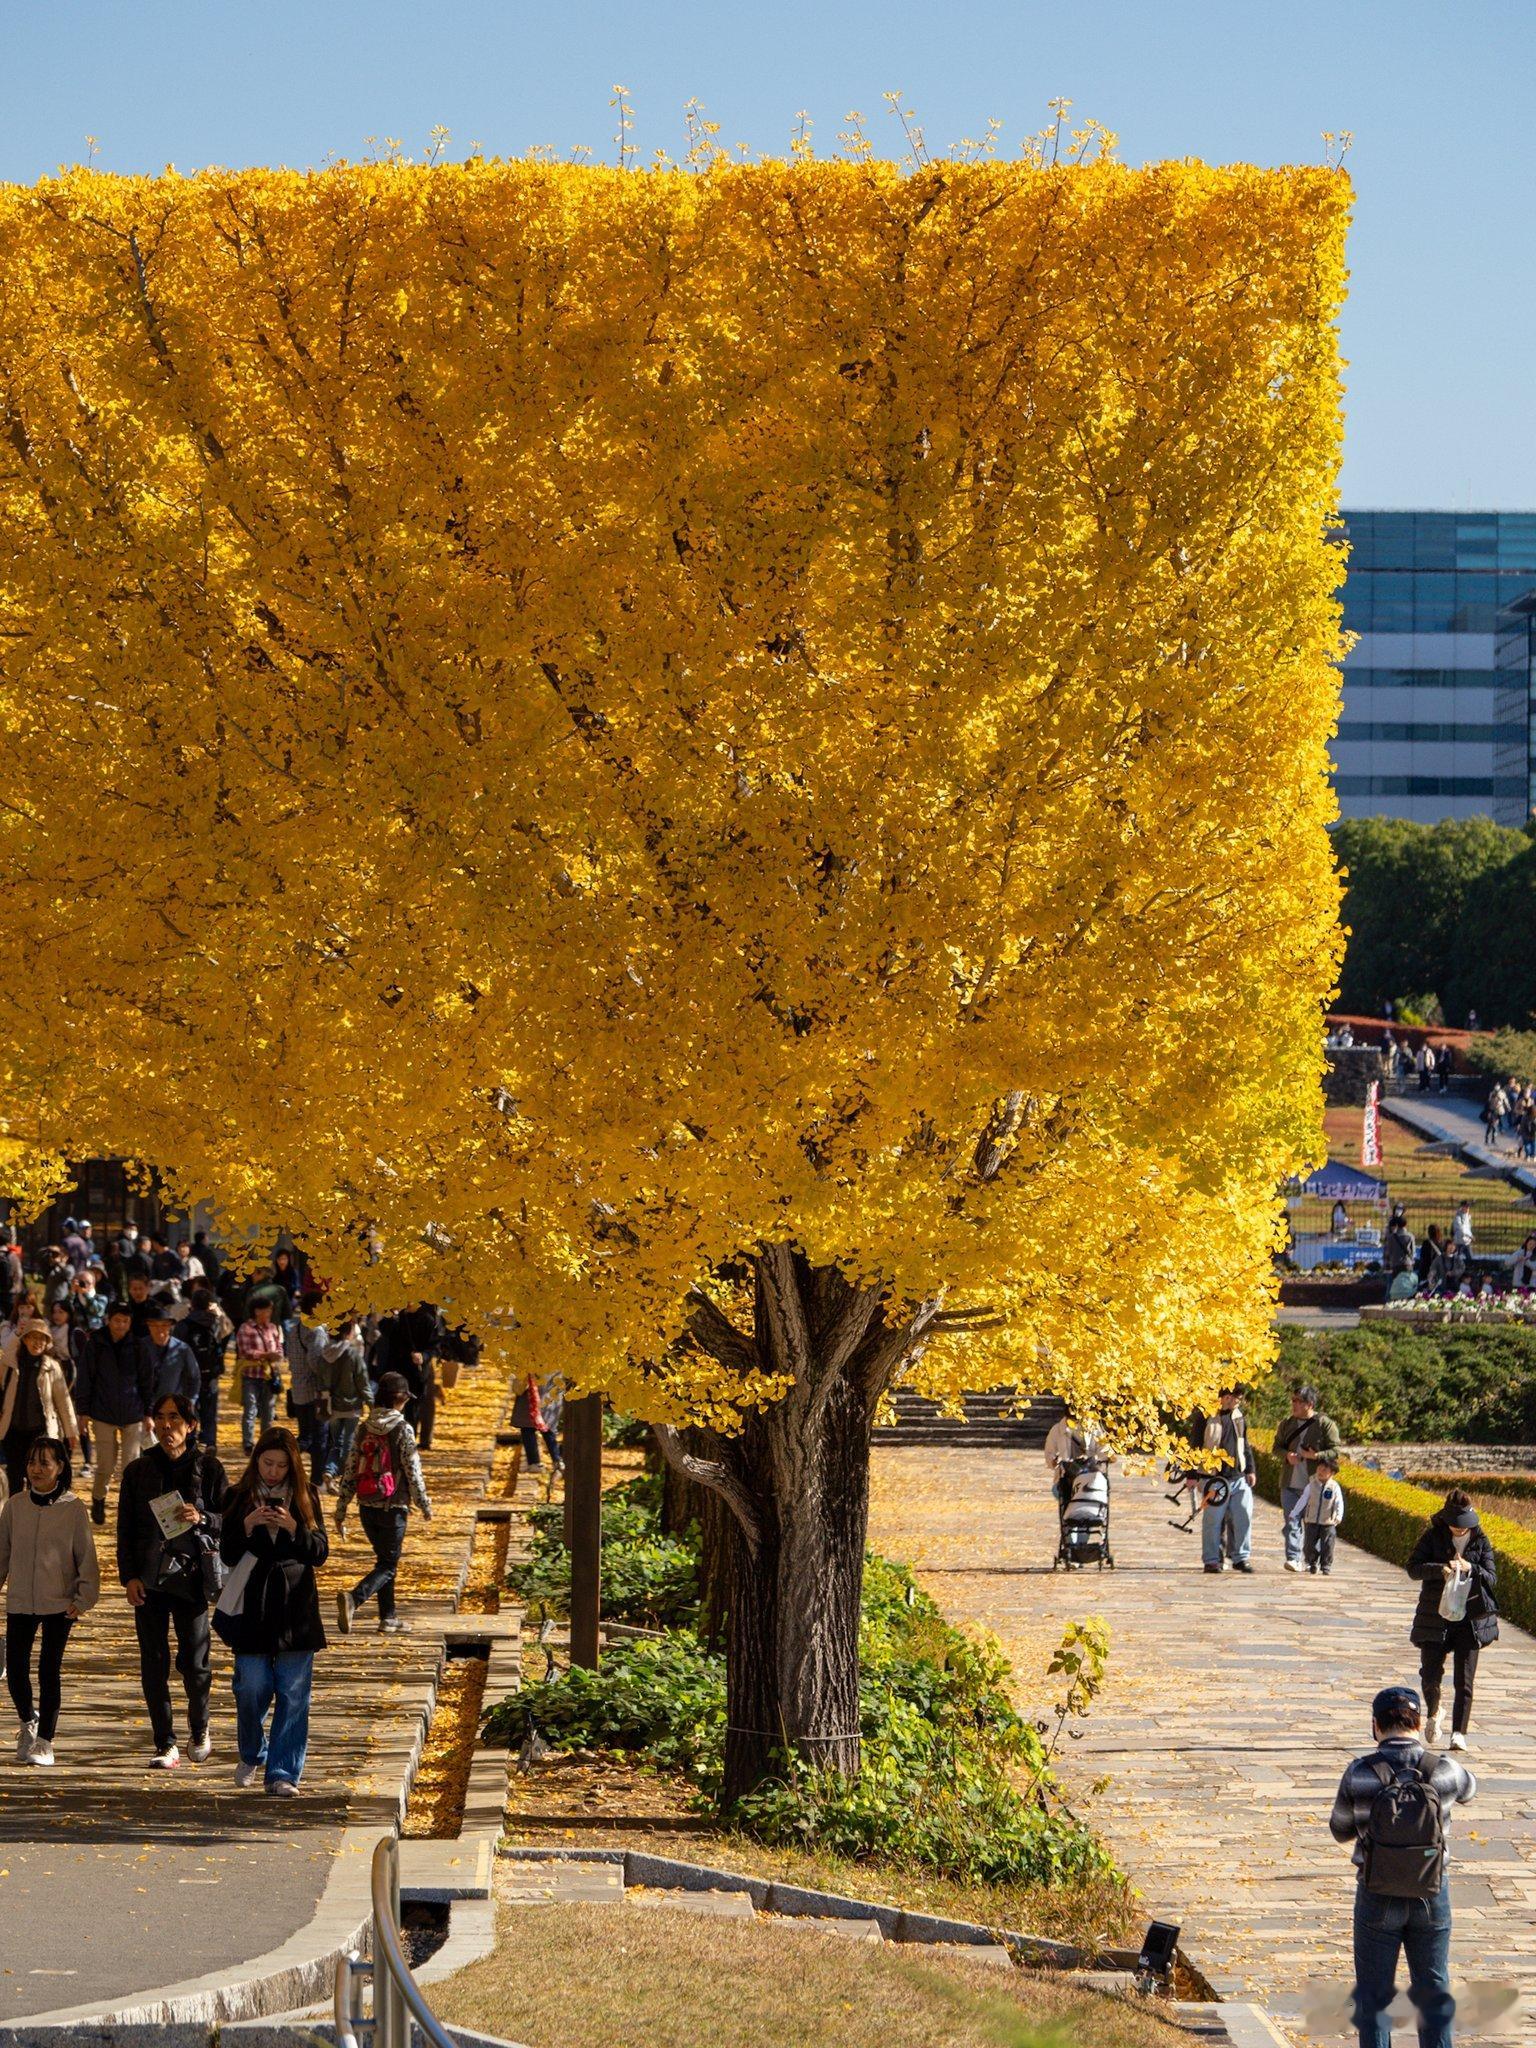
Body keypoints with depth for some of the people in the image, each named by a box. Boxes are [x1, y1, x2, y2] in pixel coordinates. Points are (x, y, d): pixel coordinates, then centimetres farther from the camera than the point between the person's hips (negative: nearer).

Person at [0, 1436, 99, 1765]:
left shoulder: (73, 1509, -5)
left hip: (59, 1603, -2)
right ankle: (27, 1721, 29)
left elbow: (87, 1558, -2)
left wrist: (83, 1599, -9)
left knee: (49, 1670, -2)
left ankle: (45, 1741, 8)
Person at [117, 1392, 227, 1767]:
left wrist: (202, 1519, -17)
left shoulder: (207, 1467, 1)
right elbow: (125, 1528, 8)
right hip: (149, 1578, 2)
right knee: (154, 1663, 2)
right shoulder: (139, 1470, 6)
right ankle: (165, 1746, 11)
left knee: (194, 1661, -2)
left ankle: (199, 1729, 25)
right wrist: (129, 1576, -1)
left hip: (192, 1574, -2)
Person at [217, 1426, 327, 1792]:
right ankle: (252, 1755, 25)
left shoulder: (304, 1499, 5)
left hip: (294, 1609, 0)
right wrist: (247, 1526, -17)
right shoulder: (239, 1498, 3)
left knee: (293, 1694, -3)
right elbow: (228, 1555, 0)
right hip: (252, 1607, 0)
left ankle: (282, 1773, 0)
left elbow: (320, 1552, 0)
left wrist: (294, 1529, -16)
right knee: (252, 1688, -1)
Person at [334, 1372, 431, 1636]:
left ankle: (388, 1618, 23)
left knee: (385, 1561, 20)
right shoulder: (403, 1430, -12)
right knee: (388, 1565, 0)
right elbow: (413, 1473, -10)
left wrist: (341, 1511, 10)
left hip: (367, 1508, 6)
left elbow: (349, 1472, 5)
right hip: (393, 1509, -6)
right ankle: (353, 1599, -23)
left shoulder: (364, 1429, 4)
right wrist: (425, 1506, 3)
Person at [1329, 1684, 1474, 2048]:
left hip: (1378, 1898, -1)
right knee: (1433, 1992, 16)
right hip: (1432, 1896, 1)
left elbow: (1341, 1830, 0)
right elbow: (1468, 1789, 14)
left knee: (1374, 1997, 13)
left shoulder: (1359, 1774, -15)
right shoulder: (1442, 1771, -12)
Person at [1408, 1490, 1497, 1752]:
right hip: (1435, 1618, 0)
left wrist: (1471, 1569, -20)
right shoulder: (1432, 1537, 0)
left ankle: (1459, 1733, 0)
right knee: (1430, 1674, 0)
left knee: (1464, 1679, -5)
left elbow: (1492, 1578, 0)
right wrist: (1440, 1569, -25)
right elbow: (1413, 1568, -8)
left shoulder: (1480, 1541, 3)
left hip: (1470, 1619, 0)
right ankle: (1434, 1713, 31)